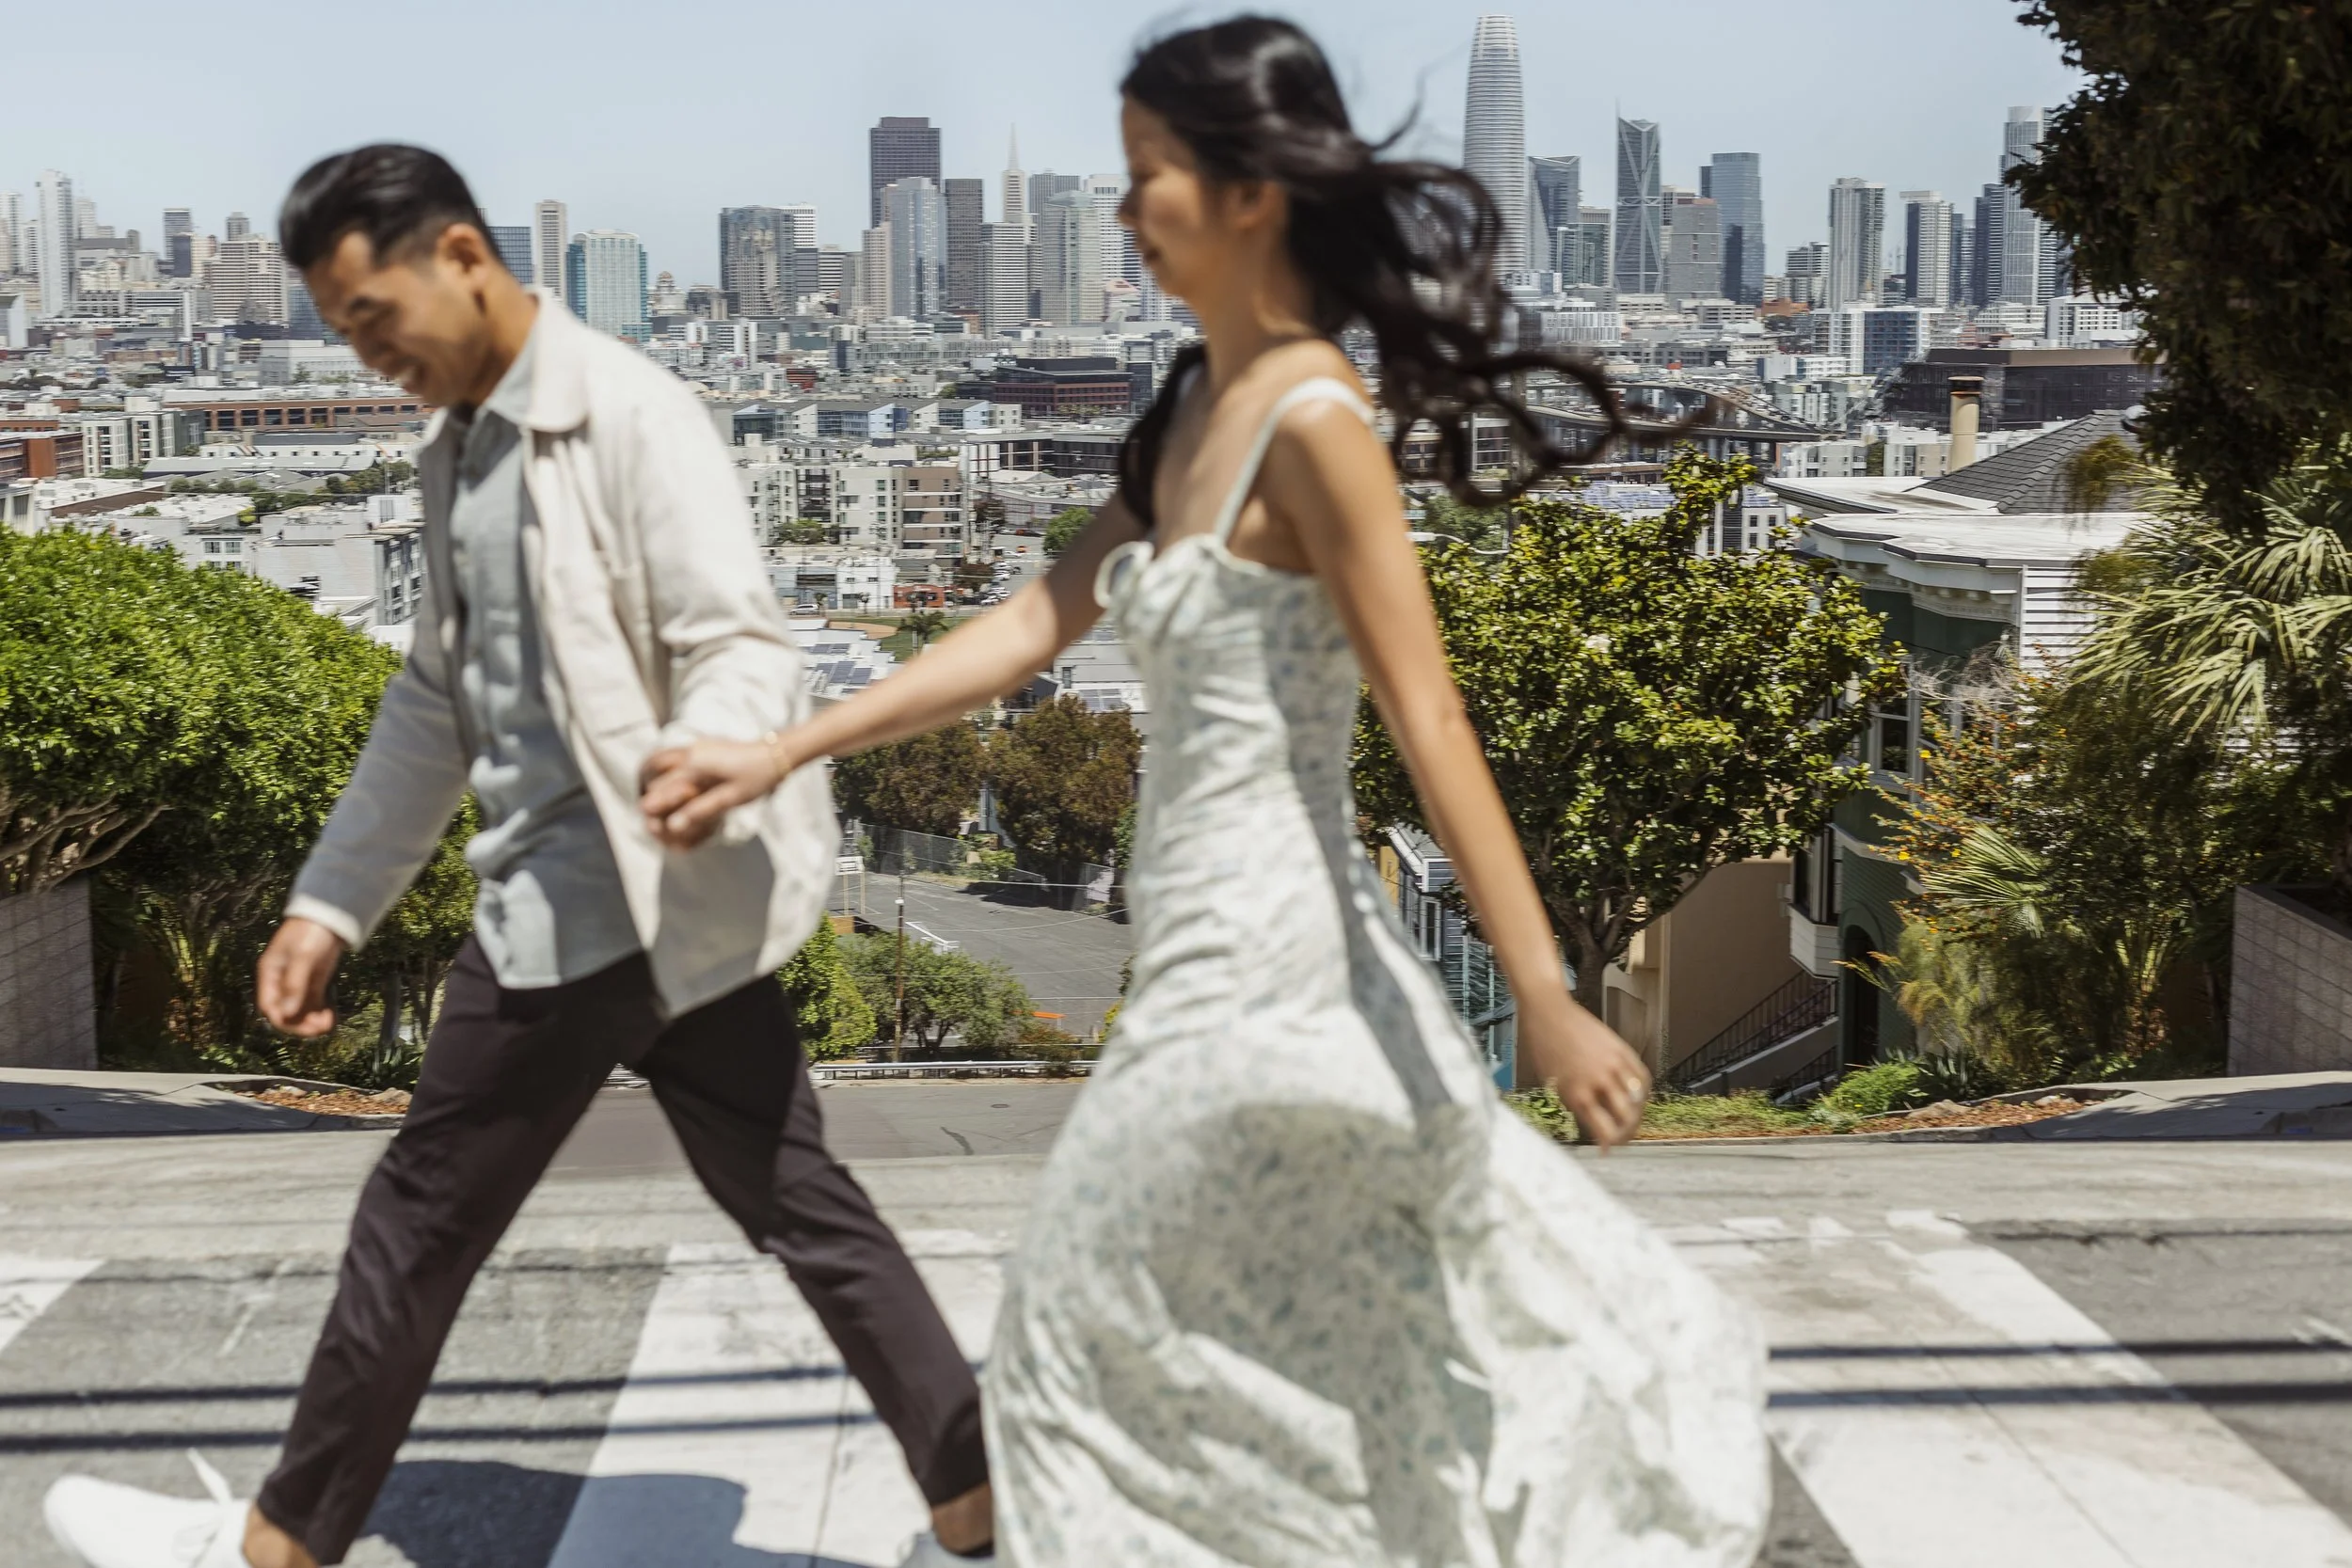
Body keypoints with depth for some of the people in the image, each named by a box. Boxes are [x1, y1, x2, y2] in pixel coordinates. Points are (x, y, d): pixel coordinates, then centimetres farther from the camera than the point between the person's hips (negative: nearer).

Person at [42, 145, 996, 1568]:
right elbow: (438, 700, 22)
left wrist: (699, 759, -43)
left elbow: (743, 645, -21)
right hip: (622, 900, 9)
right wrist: (333, 903, 21)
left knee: (420, 1221, 4)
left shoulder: (629, 413, -13)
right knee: (794, 1200, 9)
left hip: (603, 894, -9)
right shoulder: (461, 450, 17)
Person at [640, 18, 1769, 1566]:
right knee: (1402, 1287, 20)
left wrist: (1547, 1001, -22)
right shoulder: (1196, 408, 9)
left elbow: (1431, 723, -21)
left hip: (1267, 947, -9)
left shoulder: (1311, 424, -17)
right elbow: (1035, 625, 10)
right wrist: (778, 754, 9)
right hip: (1229, 931, 9)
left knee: (1092, 1309, 6)